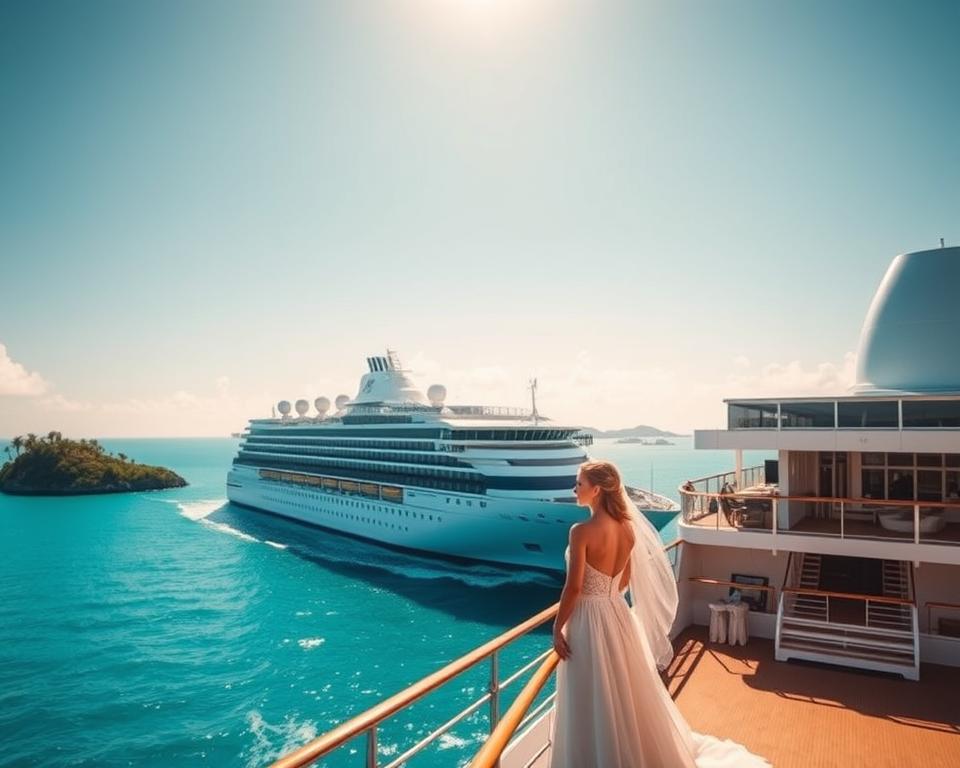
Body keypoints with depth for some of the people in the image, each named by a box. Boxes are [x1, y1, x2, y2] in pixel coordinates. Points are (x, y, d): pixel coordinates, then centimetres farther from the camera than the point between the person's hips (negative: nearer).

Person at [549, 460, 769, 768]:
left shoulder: (582, 532, -23)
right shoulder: (627, 528, -1)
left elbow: (574, 587, -20)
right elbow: (624, 580, 10)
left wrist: (557, 627, -9)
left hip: (589, 620, -7)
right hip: (617, 615, 8)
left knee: (592, 706, 10)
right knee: (626, 695, 25)